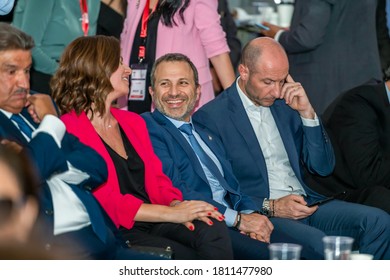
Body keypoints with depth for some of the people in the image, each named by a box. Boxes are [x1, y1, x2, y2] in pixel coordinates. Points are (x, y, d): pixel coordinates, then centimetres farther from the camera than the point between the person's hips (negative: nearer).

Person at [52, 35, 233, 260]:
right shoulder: (70, 131, -5)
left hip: (153, 223, 7)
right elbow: (105, 202, -13)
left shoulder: (133, 122, 23)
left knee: (213, 230, -24)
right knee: (191, 259, -29)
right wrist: (172, 213, -16)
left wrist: (176, 204, -6)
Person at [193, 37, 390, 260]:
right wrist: (271, 207, -16)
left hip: (307, 205, 6)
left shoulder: (286, 105, 14)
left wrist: (307, 113, 1)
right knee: (323, 246, -33)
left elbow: (323, 167, 14)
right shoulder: (210, 117, -4)